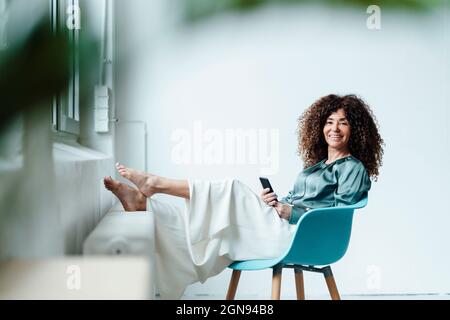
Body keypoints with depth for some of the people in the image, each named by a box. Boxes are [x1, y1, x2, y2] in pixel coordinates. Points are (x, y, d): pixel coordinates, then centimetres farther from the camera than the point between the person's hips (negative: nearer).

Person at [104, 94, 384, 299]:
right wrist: (274, 202, -2)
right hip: (281, 230, 8)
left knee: (230, 192, -17)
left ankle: (153, 184, -12)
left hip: (295, 236, -8)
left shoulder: (354, 169, 0)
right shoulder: (318, 164, 25)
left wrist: (285, 210, -16)